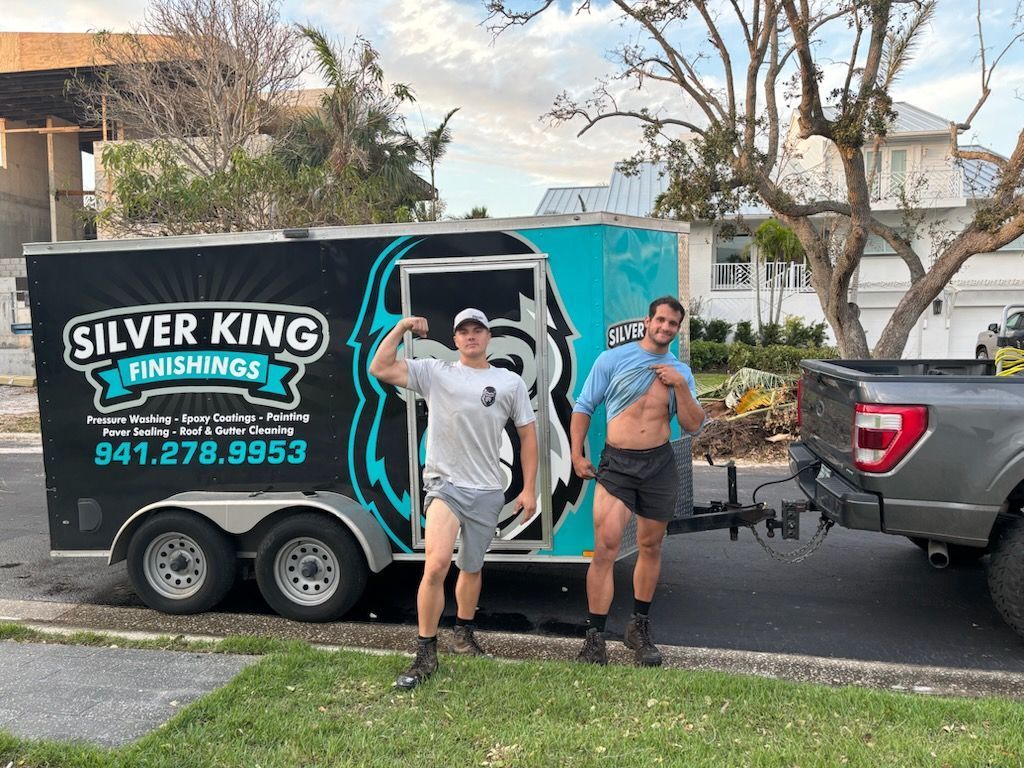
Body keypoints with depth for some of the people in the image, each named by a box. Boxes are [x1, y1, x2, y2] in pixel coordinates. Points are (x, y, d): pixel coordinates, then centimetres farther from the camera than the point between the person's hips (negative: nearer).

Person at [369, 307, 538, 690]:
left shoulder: (510, 382, 6)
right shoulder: (434, 373, 2)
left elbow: (527, 435, 8)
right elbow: (379, 369, -6)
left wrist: (529, 489, 4)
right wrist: (401, 327, -8)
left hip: (487, 490, 2)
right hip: (444, 484, -2)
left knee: (471, 567, 15)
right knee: (437, 563, -20)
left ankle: (464, 632, 40)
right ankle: (425, 655, -6)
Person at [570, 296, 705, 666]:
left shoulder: (681, 372, 9)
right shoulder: (613, 359, -1)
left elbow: (693, 426, 4)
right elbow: (583, 407, 1)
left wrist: (681, 386, -8)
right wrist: (577, 454, -7)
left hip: (660, 465, 4)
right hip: (617, 463, -3)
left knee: (651, 547, 12)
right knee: (605, 547, -12)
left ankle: (639, 629, 28)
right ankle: (594, 638, -4)